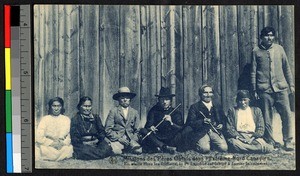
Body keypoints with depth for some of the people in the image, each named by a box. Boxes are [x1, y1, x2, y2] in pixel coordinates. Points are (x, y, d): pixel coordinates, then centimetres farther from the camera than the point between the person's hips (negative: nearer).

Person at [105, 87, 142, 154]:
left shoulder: (134, 112, 16)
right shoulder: (113, 111, 5)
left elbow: (137, 130, 15)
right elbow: (108, 129, -1)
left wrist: (133, 140, -4)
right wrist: (119, 138, -11)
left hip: (131, 139, 4)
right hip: (116, 139, -3)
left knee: (138, 150, -27)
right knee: (116, 151, -36)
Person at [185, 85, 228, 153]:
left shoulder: (217, 106, 19)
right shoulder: (194, 107, 6)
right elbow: (190, 123, -3)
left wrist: (221, 125, 2)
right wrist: (202, 121, -19)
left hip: (215, 131, 3)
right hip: (201, 133, -3)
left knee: (224, 148, -21)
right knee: (205, 149, -29)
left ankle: (211, 144, 10)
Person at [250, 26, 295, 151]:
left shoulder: (279, 49, 9)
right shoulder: (256, 51, 4)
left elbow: (286, 68, 13)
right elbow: (253, 72, 5)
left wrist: (291, 84, 10)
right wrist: (254, 90, 2)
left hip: (280, 88, 1)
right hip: (264, 89, -1)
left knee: (287, 115, -5)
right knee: (267, 117, 2)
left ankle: (288, 142, 4)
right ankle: (270, 141, 14)